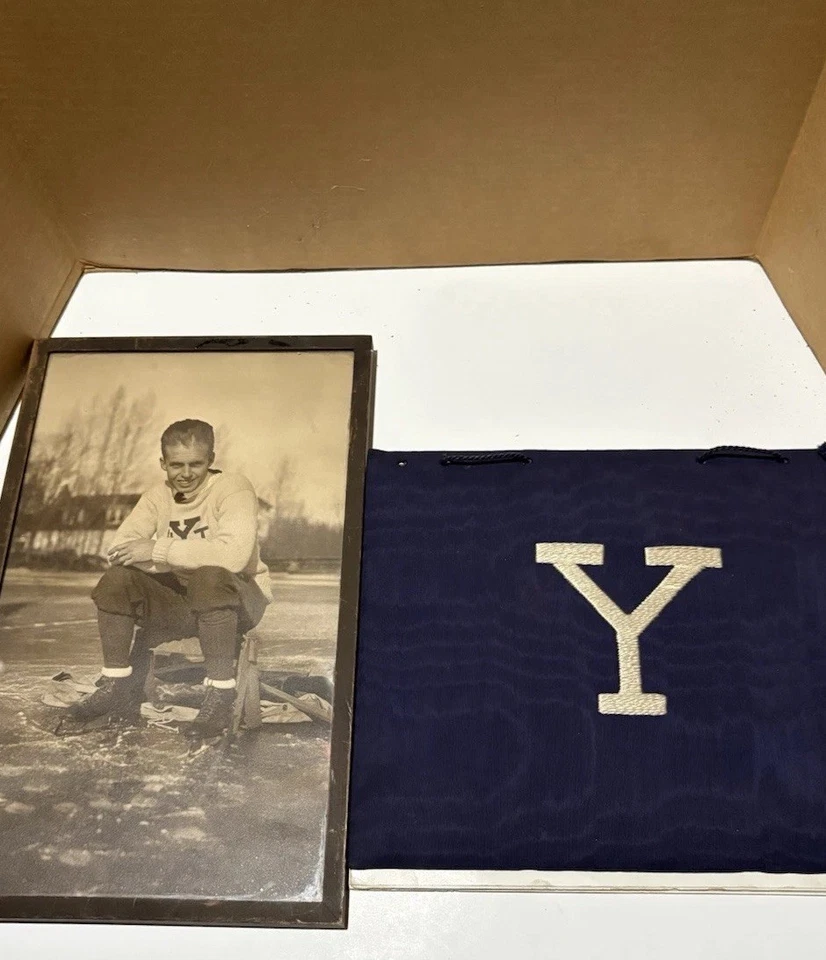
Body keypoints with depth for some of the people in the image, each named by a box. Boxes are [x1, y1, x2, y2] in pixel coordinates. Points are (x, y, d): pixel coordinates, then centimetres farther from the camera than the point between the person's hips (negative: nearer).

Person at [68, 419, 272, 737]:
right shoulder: (159, 496, 2)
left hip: (239, 599, -5)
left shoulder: (234, 488, -16)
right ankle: (118, 687, -3)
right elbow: (120, 548, -10)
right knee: (116, 581, -15)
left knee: (209, 578, -38)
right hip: (181, 598, 6)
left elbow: (234, 554, -34)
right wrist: (189, 557, -25)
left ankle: (221, 693, -26)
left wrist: (159, 551, -29)